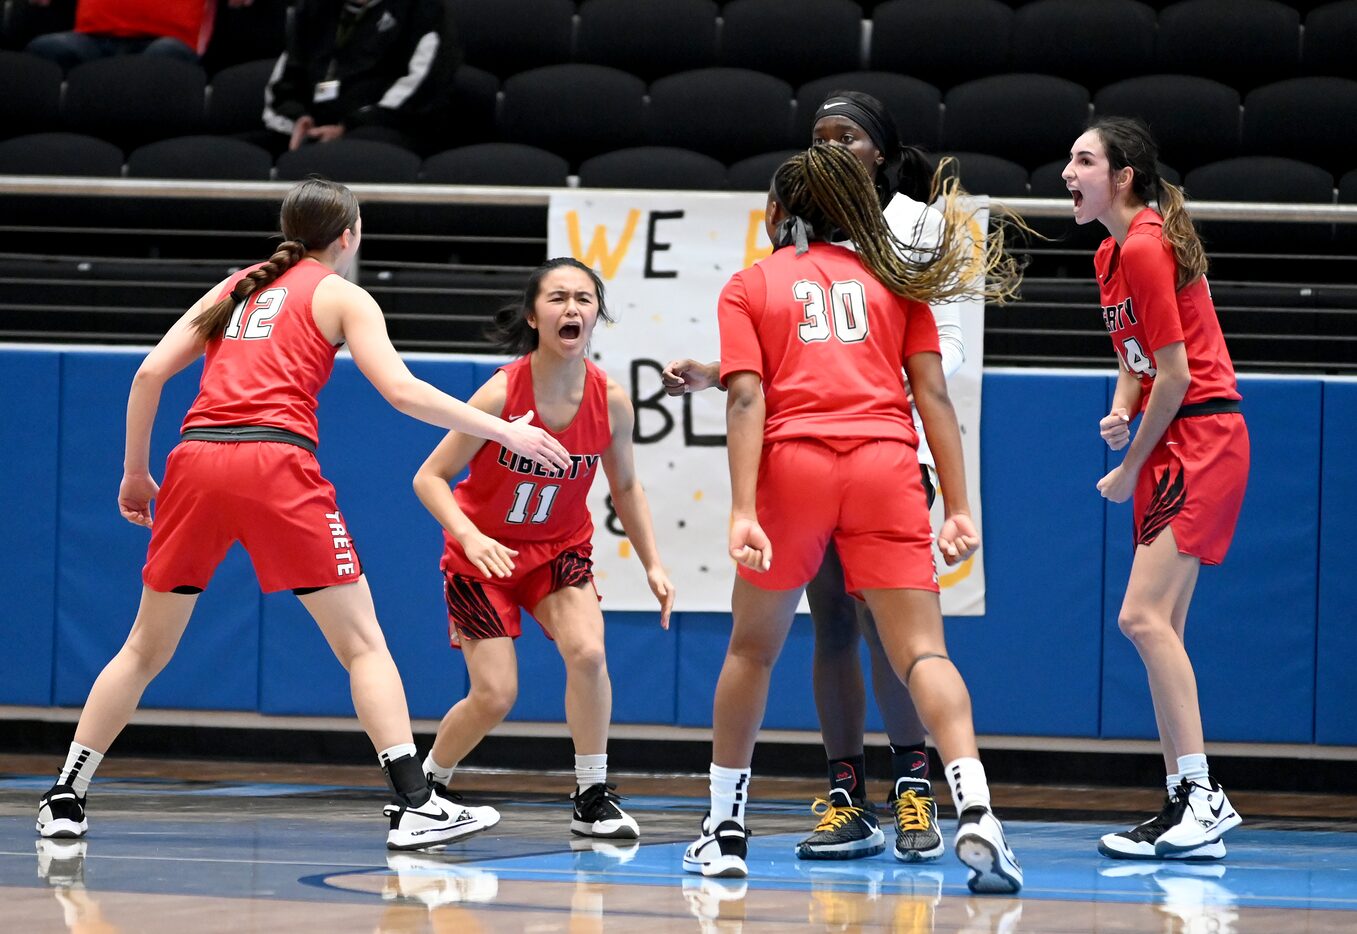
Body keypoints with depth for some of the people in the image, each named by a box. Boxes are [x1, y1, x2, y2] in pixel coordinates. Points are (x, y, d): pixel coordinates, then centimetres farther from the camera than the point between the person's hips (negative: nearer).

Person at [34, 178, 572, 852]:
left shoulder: (233, 289, 25)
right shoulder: (340, 296, 12)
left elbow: (150, 373, 16)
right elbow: (401, 391, 0)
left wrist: (135, 474, 24)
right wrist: (505, 432, 4)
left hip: (195, 462, 4)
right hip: (275, 463, -4)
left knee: (146, 648, 16)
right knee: (362, 643, 1)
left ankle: (65, 800, 15)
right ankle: (413, 806, -9)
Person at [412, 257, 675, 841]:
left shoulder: (611, 401, -15)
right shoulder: (502, 393, -25)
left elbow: (625, 486, 4)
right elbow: (430, 477, -19)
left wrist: (652, 564, 0)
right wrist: (470, 536, -35)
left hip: (559, 548, 2)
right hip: (483, 552, -2)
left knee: (587, 651, -24)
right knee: (495, 696, -8)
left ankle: (592, 800, -8)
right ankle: (424, 785, 21)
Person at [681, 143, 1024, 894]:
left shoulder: (749, 286, 14)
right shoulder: (893, 281, 20)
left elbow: (747, 398, -1)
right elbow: (933, 394, 10)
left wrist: (744, 512, -9)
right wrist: (958, 508, 8)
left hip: (792, 464, -1)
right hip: (887, 465, 1)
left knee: (752, 648, 18)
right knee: (921, 650, -6)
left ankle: (725, 831, 24)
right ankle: (975, 813, -28)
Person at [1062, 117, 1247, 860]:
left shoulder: (1146, 249, -16)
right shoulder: (1111, 254, 14)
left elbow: (1176, 374, -16)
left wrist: (1131, 467, -8)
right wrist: (1121, 411, 2)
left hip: (1203, 436, -10)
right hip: (1170, 447, 10)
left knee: (1144, 616, -17)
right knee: (1159, 629, 7)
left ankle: (1202, 795, -17)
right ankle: (1187, 807, 9)